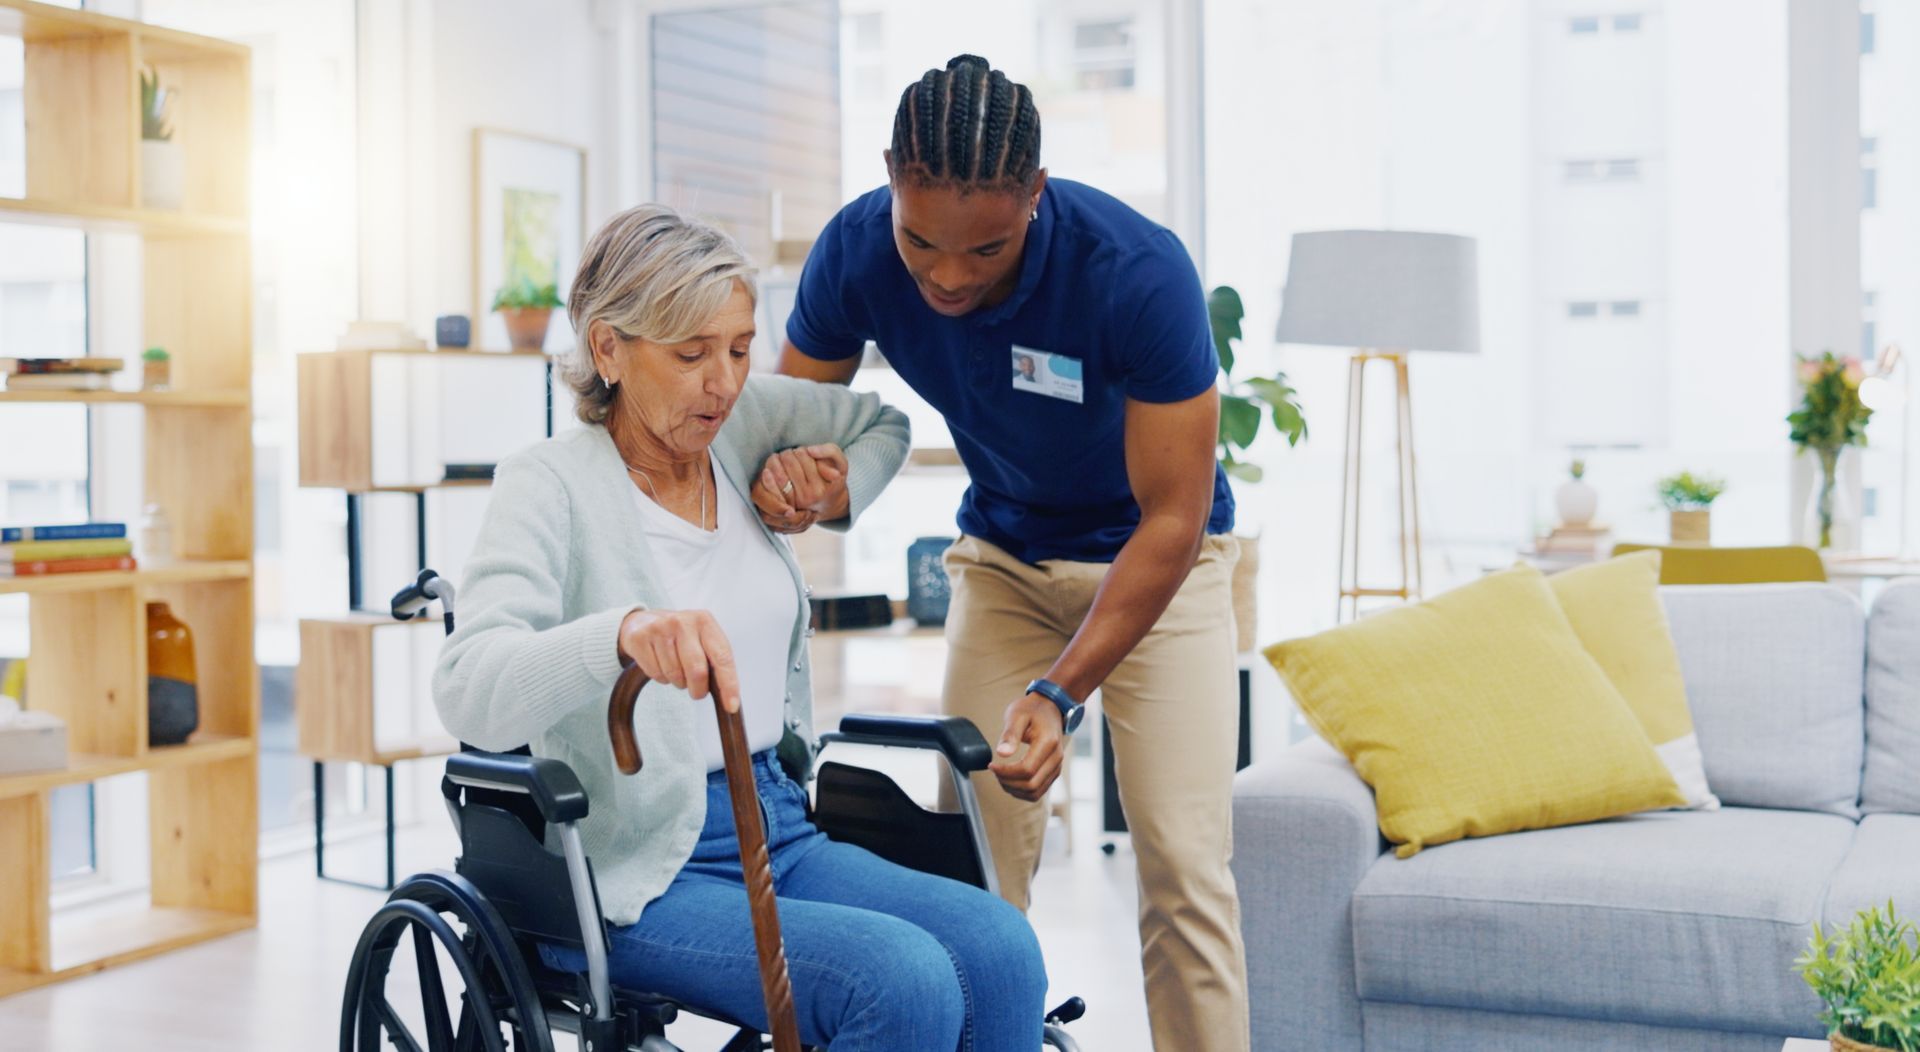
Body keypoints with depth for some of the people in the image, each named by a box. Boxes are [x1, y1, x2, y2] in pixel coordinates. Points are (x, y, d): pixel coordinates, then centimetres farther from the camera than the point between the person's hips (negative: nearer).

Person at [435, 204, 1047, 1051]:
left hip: (780, 826, 6)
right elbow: (468, 688, -26)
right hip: (635, 879, -6)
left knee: (1000, 949, -21)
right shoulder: (550, 485, -9)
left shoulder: (738, 426, 9)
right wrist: (627, 632, -45)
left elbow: (881, 426, 30)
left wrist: (838, 495, 7)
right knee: (905, 979, -29)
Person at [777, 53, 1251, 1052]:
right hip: (1003, 555, 3)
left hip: (1155, 556, -3)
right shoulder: (855, 251, -22)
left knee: (1183, 863, -12)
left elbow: (1173, 519, -27)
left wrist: (1060, 692, -36)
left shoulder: (1139, 272, -33)